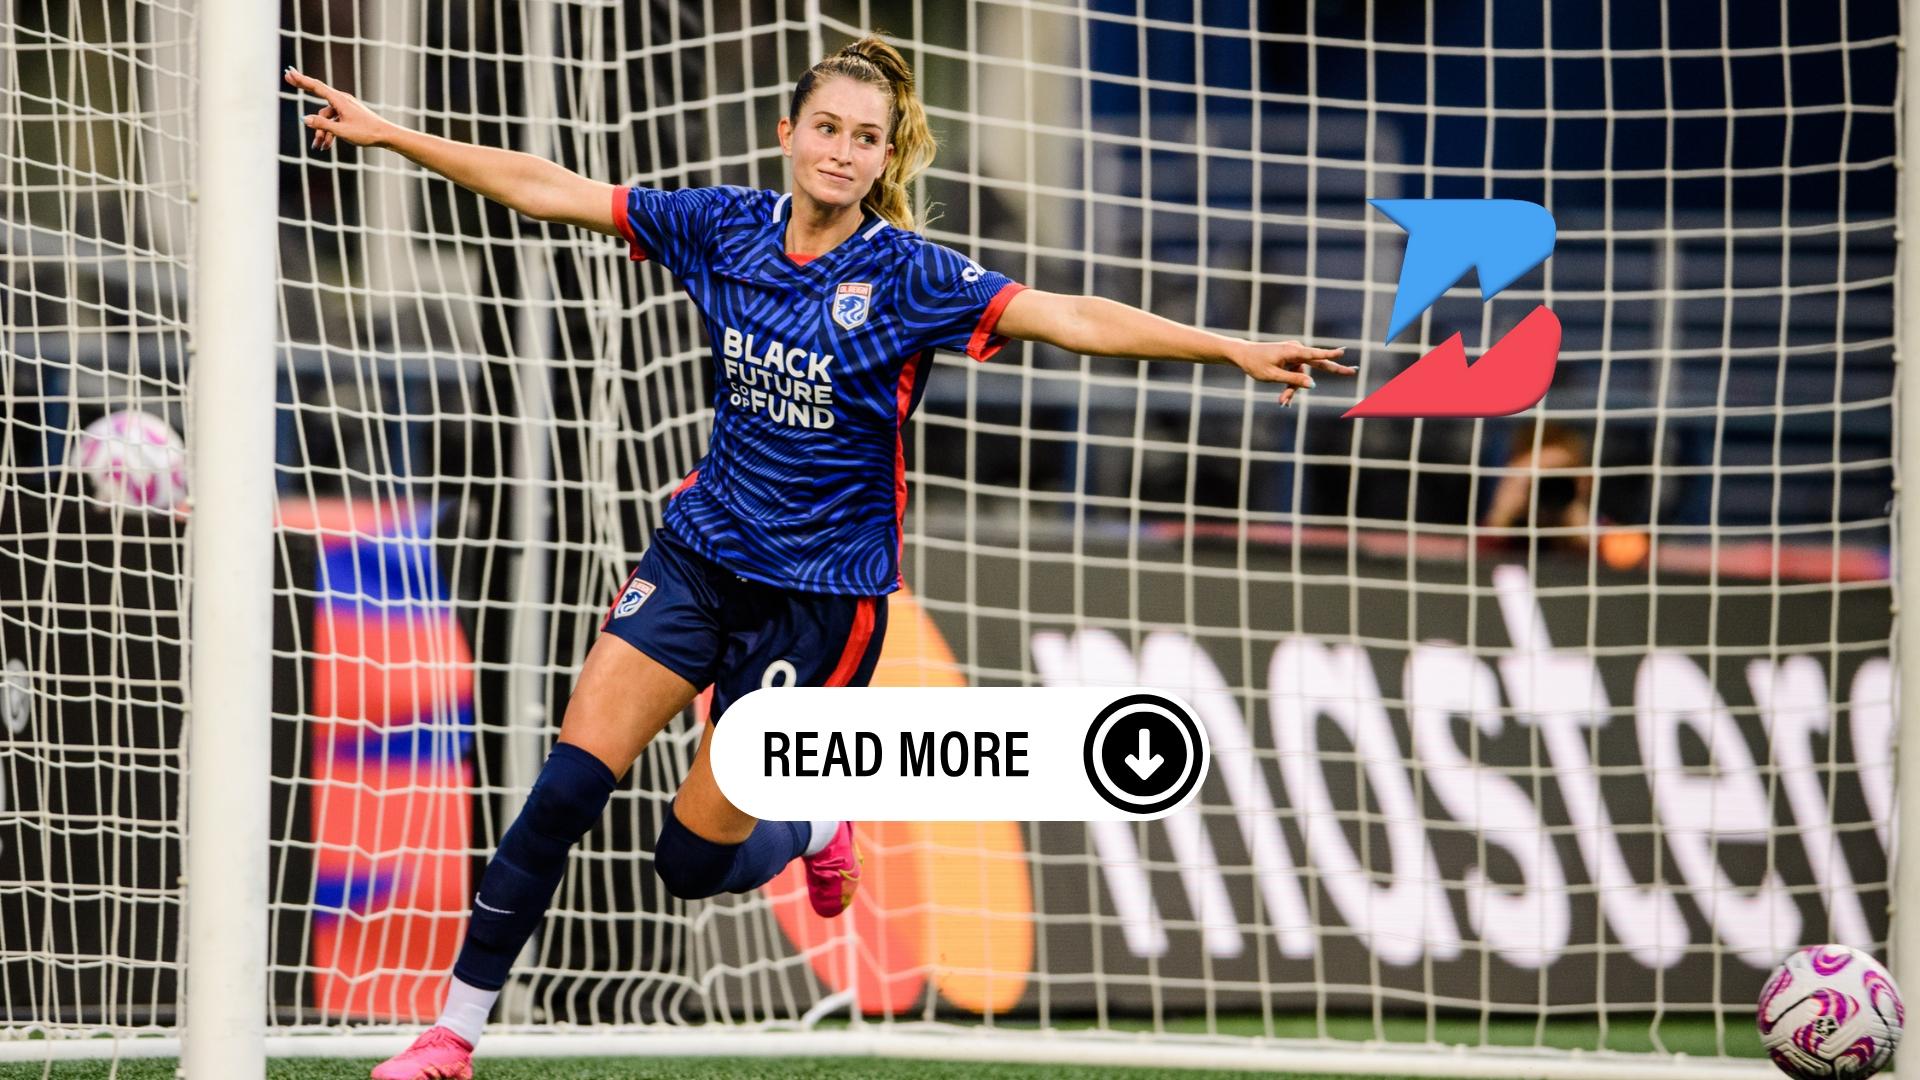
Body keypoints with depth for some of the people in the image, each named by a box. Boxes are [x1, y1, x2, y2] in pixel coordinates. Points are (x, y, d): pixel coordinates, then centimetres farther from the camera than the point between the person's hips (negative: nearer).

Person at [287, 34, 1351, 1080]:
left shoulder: (904, 274, -14)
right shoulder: (726, 227, -3)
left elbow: (1068, 317, -23)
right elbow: (547, 191, 2)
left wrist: (1231, 348, -33)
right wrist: (386, 133, 1)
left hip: (823, 590, -3)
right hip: (702, 550, 3)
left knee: (694, 859, -1)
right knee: (568, 784, -9)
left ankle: (814, 829, 33)